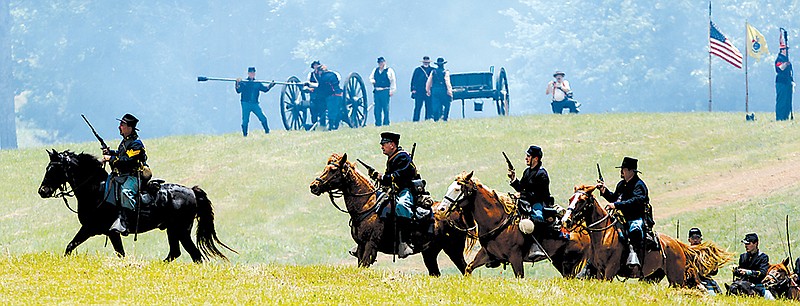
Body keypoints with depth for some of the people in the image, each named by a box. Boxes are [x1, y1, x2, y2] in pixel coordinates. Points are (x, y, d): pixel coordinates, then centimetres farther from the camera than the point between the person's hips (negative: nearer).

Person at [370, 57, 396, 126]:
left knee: (385, 108, -5)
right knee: (377, 109, 4)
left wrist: (392, 90, -7)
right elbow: (371, 78, 26)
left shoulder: (389, 70, 3)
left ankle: (386, 123, -1)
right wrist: (373, 81, 3)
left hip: (385, 91, -5)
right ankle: (378, 123, 9)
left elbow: (393, 81, 1)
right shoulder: (375, 70, 17)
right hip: (376, 91, 5)